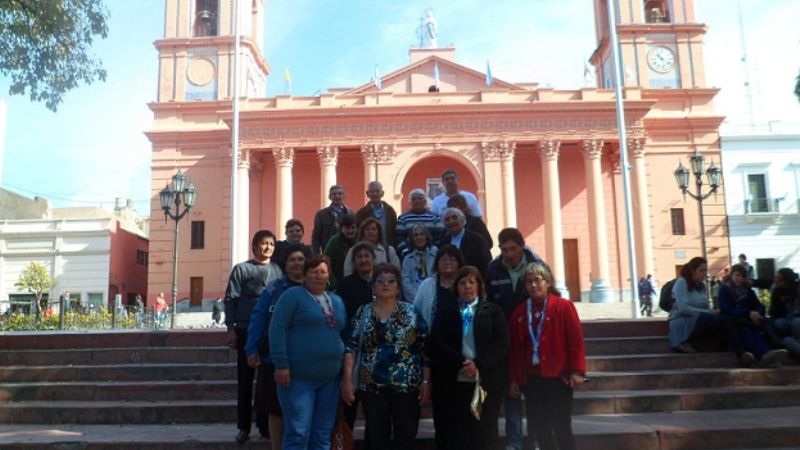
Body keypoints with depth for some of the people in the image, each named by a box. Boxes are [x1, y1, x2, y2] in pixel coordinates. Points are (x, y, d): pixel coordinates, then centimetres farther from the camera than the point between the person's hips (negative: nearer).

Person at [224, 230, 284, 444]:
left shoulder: (278, 271, 6)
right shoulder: (241, 269, 0)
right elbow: (230, 299, -1)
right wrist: (231, 327, -7)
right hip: (246, 331, -2)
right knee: (245, 379, 5)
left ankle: (265, 424, 19)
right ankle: (244, 427, 15)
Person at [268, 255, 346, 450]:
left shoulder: (337, 301, 16)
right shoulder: (293, 295, -3)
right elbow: (277, 328, -10)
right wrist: (281, 365, -17)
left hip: (330, 379, 6)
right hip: (298, 377, -6)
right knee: (298, 434, -5)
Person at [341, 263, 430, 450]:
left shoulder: (412, 313, 0)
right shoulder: (363, 313, 4)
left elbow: (426, 349, 0)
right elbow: (350, 347, 1)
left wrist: (426, 381, -5)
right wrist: (347, 379, -7)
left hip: (407, 385, -1)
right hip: (371, 386, 1)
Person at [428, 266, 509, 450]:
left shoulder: (493, 311, 9)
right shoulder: (445, 313, 13)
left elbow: (501, 343, -3)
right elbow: (436, 344, -1)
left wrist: (478, 364, -17)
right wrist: (461, 363, -15)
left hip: (486, 383, -1)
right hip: (451, 384, 1)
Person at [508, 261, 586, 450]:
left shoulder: (564, 307, -5)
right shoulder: (519, 312, 7)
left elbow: (576, 340, -7)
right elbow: (514, 347, 9)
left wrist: (577, 371, -13)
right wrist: (513, 378, 7)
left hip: (558, 377, -4)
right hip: (531, 378, 4)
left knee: (562, 428, 3)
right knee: (537, 428, 10)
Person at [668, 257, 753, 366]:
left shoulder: (702, 286, 19)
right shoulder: (681, 282, -5)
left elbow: (707, 308, 11)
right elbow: (683, 308, -17)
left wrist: (712, 312, -13)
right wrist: (708, 313, -17)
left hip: (701, 321, 6)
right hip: (682, 324, -6)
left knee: (723, 320, -28)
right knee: (722, 320, -31)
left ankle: (741, 354, -34)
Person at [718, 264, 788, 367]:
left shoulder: (747, 290, 19)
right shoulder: (724, 289, 2)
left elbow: (760, 306, 8)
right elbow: (727, 309, -13)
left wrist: (757, 313, -17)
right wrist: (748, 313, -26)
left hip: (748, 321, 4)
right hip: (732, 322, -4)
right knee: (744, 328, -38)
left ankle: (765, 356, -59)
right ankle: (764, 355, -64)